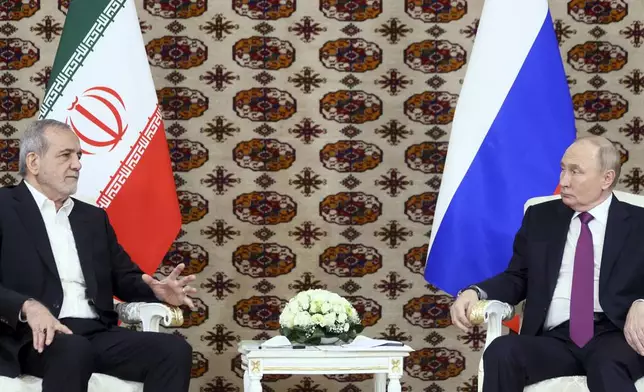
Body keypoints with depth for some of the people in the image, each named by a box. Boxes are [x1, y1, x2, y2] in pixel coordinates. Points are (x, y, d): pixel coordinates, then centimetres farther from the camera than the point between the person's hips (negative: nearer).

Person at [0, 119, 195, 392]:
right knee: (74, 351, -40)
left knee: (175, 350, -19)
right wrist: (28, 306, -26)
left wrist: (156, 290, 0)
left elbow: (124, 277, 23)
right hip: (37, 336, -6)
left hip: (97, 335, 6)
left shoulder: (93, 218, 25)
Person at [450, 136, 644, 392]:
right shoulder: (540, 217, 20)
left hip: (614, 335, -3)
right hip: (556, 339, 3)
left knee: (608, 367, -39)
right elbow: (517, 278, 19)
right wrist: (475, 292, -1)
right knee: (501, 352, -29)